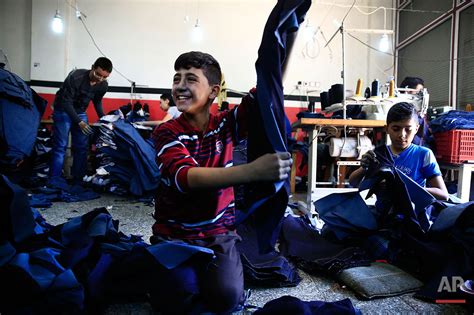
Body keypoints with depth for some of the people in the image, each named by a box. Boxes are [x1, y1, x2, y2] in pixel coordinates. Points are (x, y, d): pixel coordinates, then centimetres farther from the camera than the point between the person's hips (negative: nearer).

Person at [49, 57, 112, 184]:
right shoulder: (75, 76, -28)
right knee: (60, 147, -8)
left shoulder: (103, 85, -11)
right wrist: (79, 122, -26)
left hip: (81, 112, 5)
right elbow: (66, 102, -23)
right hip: (63, 110, -5)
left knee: (82, 147, 2)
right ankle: (54, 181, -1)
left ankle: (78, 180, 12)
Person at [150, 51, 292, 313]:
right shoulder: (166, 133, -13)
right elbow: (185, 176, -34)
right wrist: (252, 171, -48)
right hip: (173, 235, -1)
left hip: (218, 234, 1)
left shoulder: (225, 124, -4)